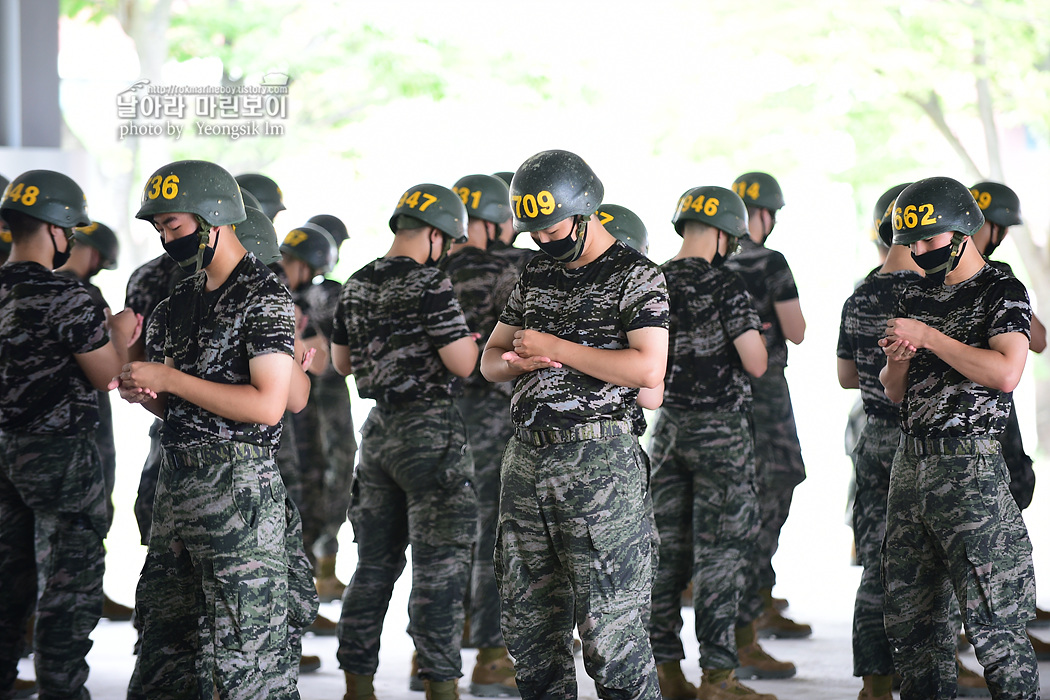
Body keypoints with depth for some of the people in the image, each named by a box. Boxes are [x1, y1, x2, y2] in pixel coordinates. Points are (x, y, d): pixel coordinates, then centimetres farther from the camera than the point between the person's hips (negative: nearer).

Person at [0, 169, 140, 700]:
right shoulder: (65, 298, -19)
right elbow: (106, 376, -11)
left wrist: (107, 333, 17)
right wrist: (120, 335, 7)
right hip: (60, 454, -8)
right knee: (69, 583, 0)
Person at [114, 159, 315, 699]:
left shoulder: (263, 297, -10)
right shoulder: (183, 298, 16)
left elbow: (268, 405, -19)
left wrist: (170, 380, -15)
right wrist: (147, 396, 0)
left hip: (238, 485, -9)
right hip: (177, 477, 9)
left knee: (246, 647, -7)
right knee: (165, 633, 13)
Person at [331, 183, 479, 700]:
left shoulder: (356, 286, 8)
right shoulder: (429, 284, -14)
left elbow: (341, 362, 19)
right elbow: (461, 365, -16)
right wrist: (469, 339, 5)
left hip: (379, 428, 7)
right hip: (431, 430, -7)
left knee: (375, 562, 13)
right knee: (440, 567, -3)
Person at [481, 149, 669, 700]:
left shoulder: (635, 277, -4)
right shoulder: (536, 276, 17)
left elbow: (649, 369, -17)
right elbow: (489, 361, 23)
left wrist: (555, 348, -13)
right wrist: (518, 362, -2)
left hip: (598, 463, -7)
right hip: (525, 458, 7)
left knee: (609, 629, -9)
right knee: (527, 625, 10)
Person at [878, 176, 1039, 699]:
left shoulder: (1002, 293, -4)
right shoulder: (916, 298, 17)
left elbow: (1006, 373, -20)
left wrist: (929, 337, -15)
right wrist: (898, 359, -1)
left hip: (970, 468, -7)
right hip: (911, 462, 7)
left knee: (992, 620, -10)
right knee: (911, 618, 10)